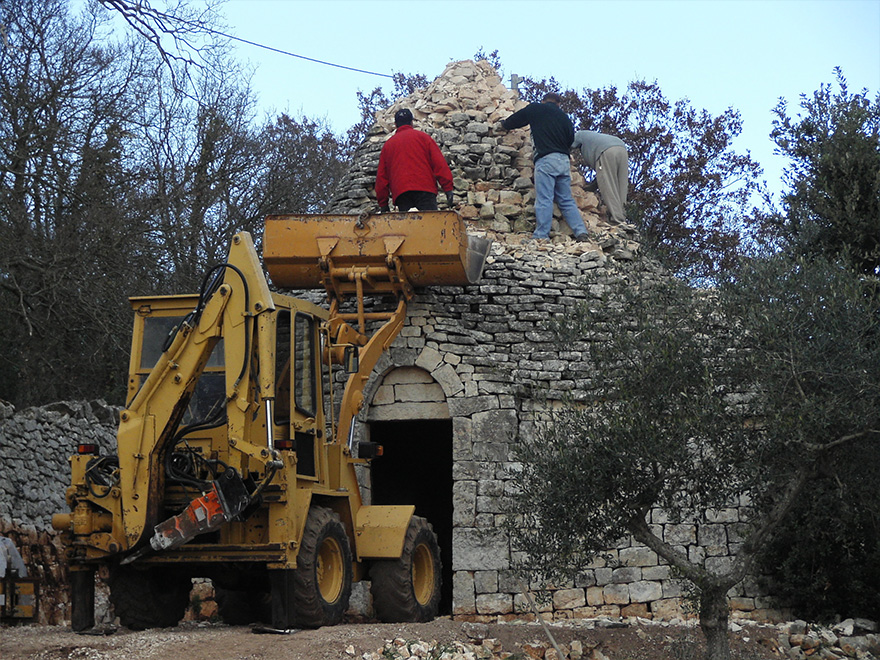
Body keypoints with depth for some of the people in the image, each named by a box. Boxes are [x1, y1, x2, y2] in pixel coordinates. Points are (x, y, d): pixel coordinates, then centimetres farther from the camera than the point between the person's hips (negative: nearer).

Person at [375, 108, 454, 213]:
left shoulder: (388, 144, 21)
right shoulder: (423, 137, 14)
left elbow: (381, 176, 19)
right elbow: (439, 163, 5)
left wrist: (382, 203, 20)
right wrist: (448, 188, 2)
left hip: (400, 193, 2)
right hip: (425, 189, -2)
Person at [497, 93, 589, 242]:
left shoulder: (536, 109, 8)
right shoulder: (564, 117, 21)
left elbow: (516, 119, 21)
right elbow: (570, 139, 21)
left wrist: (503, 125, 40)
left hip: (546, 158, -5)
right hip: (564, 160, 5)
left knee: (544, 200, -10)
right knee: (566, 201, 7)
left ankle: (541, 235, -14)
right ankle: (581, 232, -2)